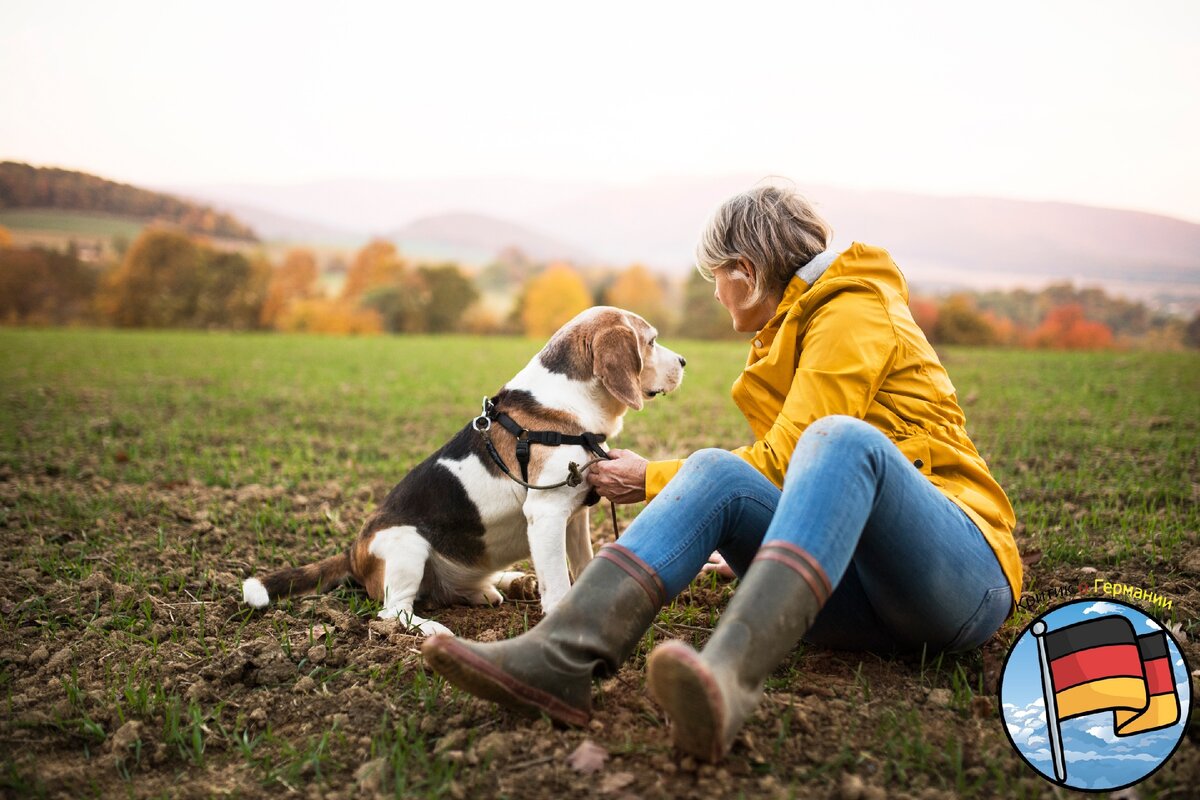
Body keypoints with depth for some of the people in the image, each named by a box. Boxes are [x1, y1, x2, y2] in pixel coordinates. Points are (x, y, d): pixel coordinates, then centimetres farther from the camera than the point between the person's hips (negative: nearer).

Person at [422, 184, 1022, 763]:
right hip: (863, 597, 6)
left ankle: (731, 672, -55)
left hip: (965, 573, -6)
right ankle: (561, 655, -36)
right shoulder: (794, 328, 23)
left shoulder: (855, 312, -3)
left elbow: (782, 463, -9)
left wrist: (654, 480, 0)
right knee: (717, 472, -16)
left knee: (839, 438, -34)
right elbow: (792, 473, 32)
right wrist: (732, 548, 43)